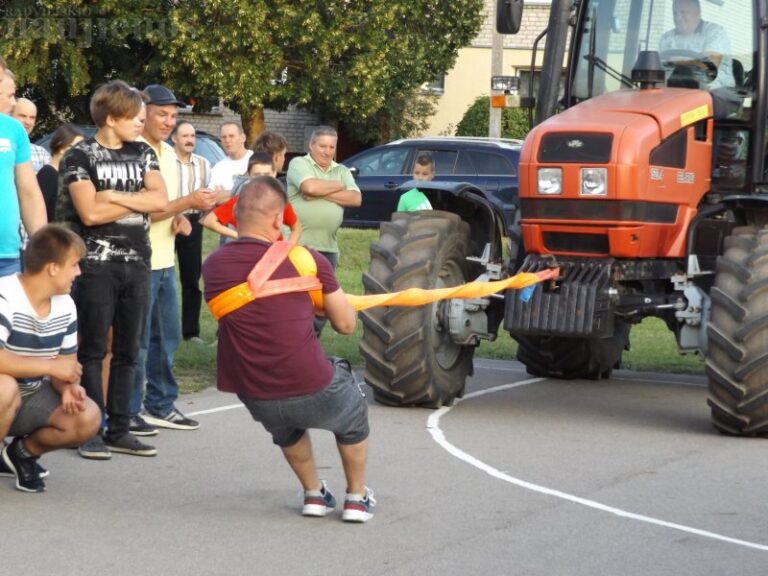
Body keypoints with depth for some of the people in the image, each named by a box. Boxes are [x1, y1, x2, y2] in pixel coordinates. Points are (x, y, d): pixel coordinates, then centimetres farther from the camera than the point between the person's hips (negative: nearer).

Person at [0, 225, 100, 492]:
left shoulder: (65, 306, -2)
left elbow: (66, 364, 4)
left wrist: (68, 387, -20)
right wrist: (51, 365, -31)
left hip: (31, 397, 7)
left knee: (88, 417, -17)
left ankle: (24, 453, 9)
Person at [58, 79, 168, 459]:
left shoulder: (142, 153, 12)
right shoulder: (80, 156, -4)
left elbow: (161, 200, -1)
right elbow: (90, 213, -14)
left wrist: (115, 197, -11)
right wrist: (138, 200, -5)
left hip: (137, 263, 5)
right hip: (96, 264, -5)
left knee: (128, 351, 7)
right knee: (93, 350, -2)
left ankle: (119, 430, 13)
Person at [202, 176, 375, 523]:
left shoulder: (213, 266, -3)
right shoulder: (306, 260, -9)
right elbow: (346, 324, 0)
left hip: (255, 400, 3)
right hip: (314, 393, -3)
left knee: (285, 427, 40)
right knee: (352, 411, 33)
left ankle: (313, 493, 39)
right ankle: (357, 497, 36)